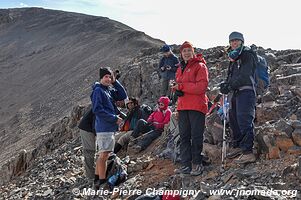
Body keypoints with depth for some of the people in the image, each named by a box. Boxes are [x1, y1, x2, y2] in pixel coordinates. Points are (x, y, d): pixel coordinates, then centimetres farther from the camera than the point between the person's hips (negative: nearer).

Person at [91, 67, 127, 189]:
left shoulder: (109, 90, 16)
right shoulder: (98, 90, -9)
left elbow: (123, 96, 10)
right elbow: (97, 110, -17)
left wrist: (115, 82, 3)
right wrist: (114, 118, -15)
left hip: (110, 128, 9)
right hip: (104, 127, -9)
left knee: (103, 155, 13)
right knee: (104, 154, -9)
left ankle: (97, 180, 21)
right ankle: (102, 182, -5)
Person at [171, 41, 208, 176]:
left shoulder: (200, 66, -3)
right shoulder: (180, 69, 20)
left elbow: (202, 87, -14)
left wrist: (182, 86, -13)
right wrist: (177, 90, 3)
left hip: (197, 106, -7)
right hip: (182, 106, 7)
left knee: (196, 136, -3)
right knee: (184, 136, 7)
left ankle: (197, 164, 6)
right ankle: (185, 165, 12)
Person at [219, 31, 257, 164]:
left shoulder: (247, 55, -3)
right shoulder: (233, 58, 23)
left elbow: (245, 75, -16)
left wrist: (230, 86, -19)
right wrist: (225, 84, 2)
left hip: (246, 91, -9)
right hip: (236, 92, 9)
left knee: (244, 120, -16)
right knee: (233, 119, 13)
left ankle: (248, 152, -16)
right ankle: (237, 147, 27)